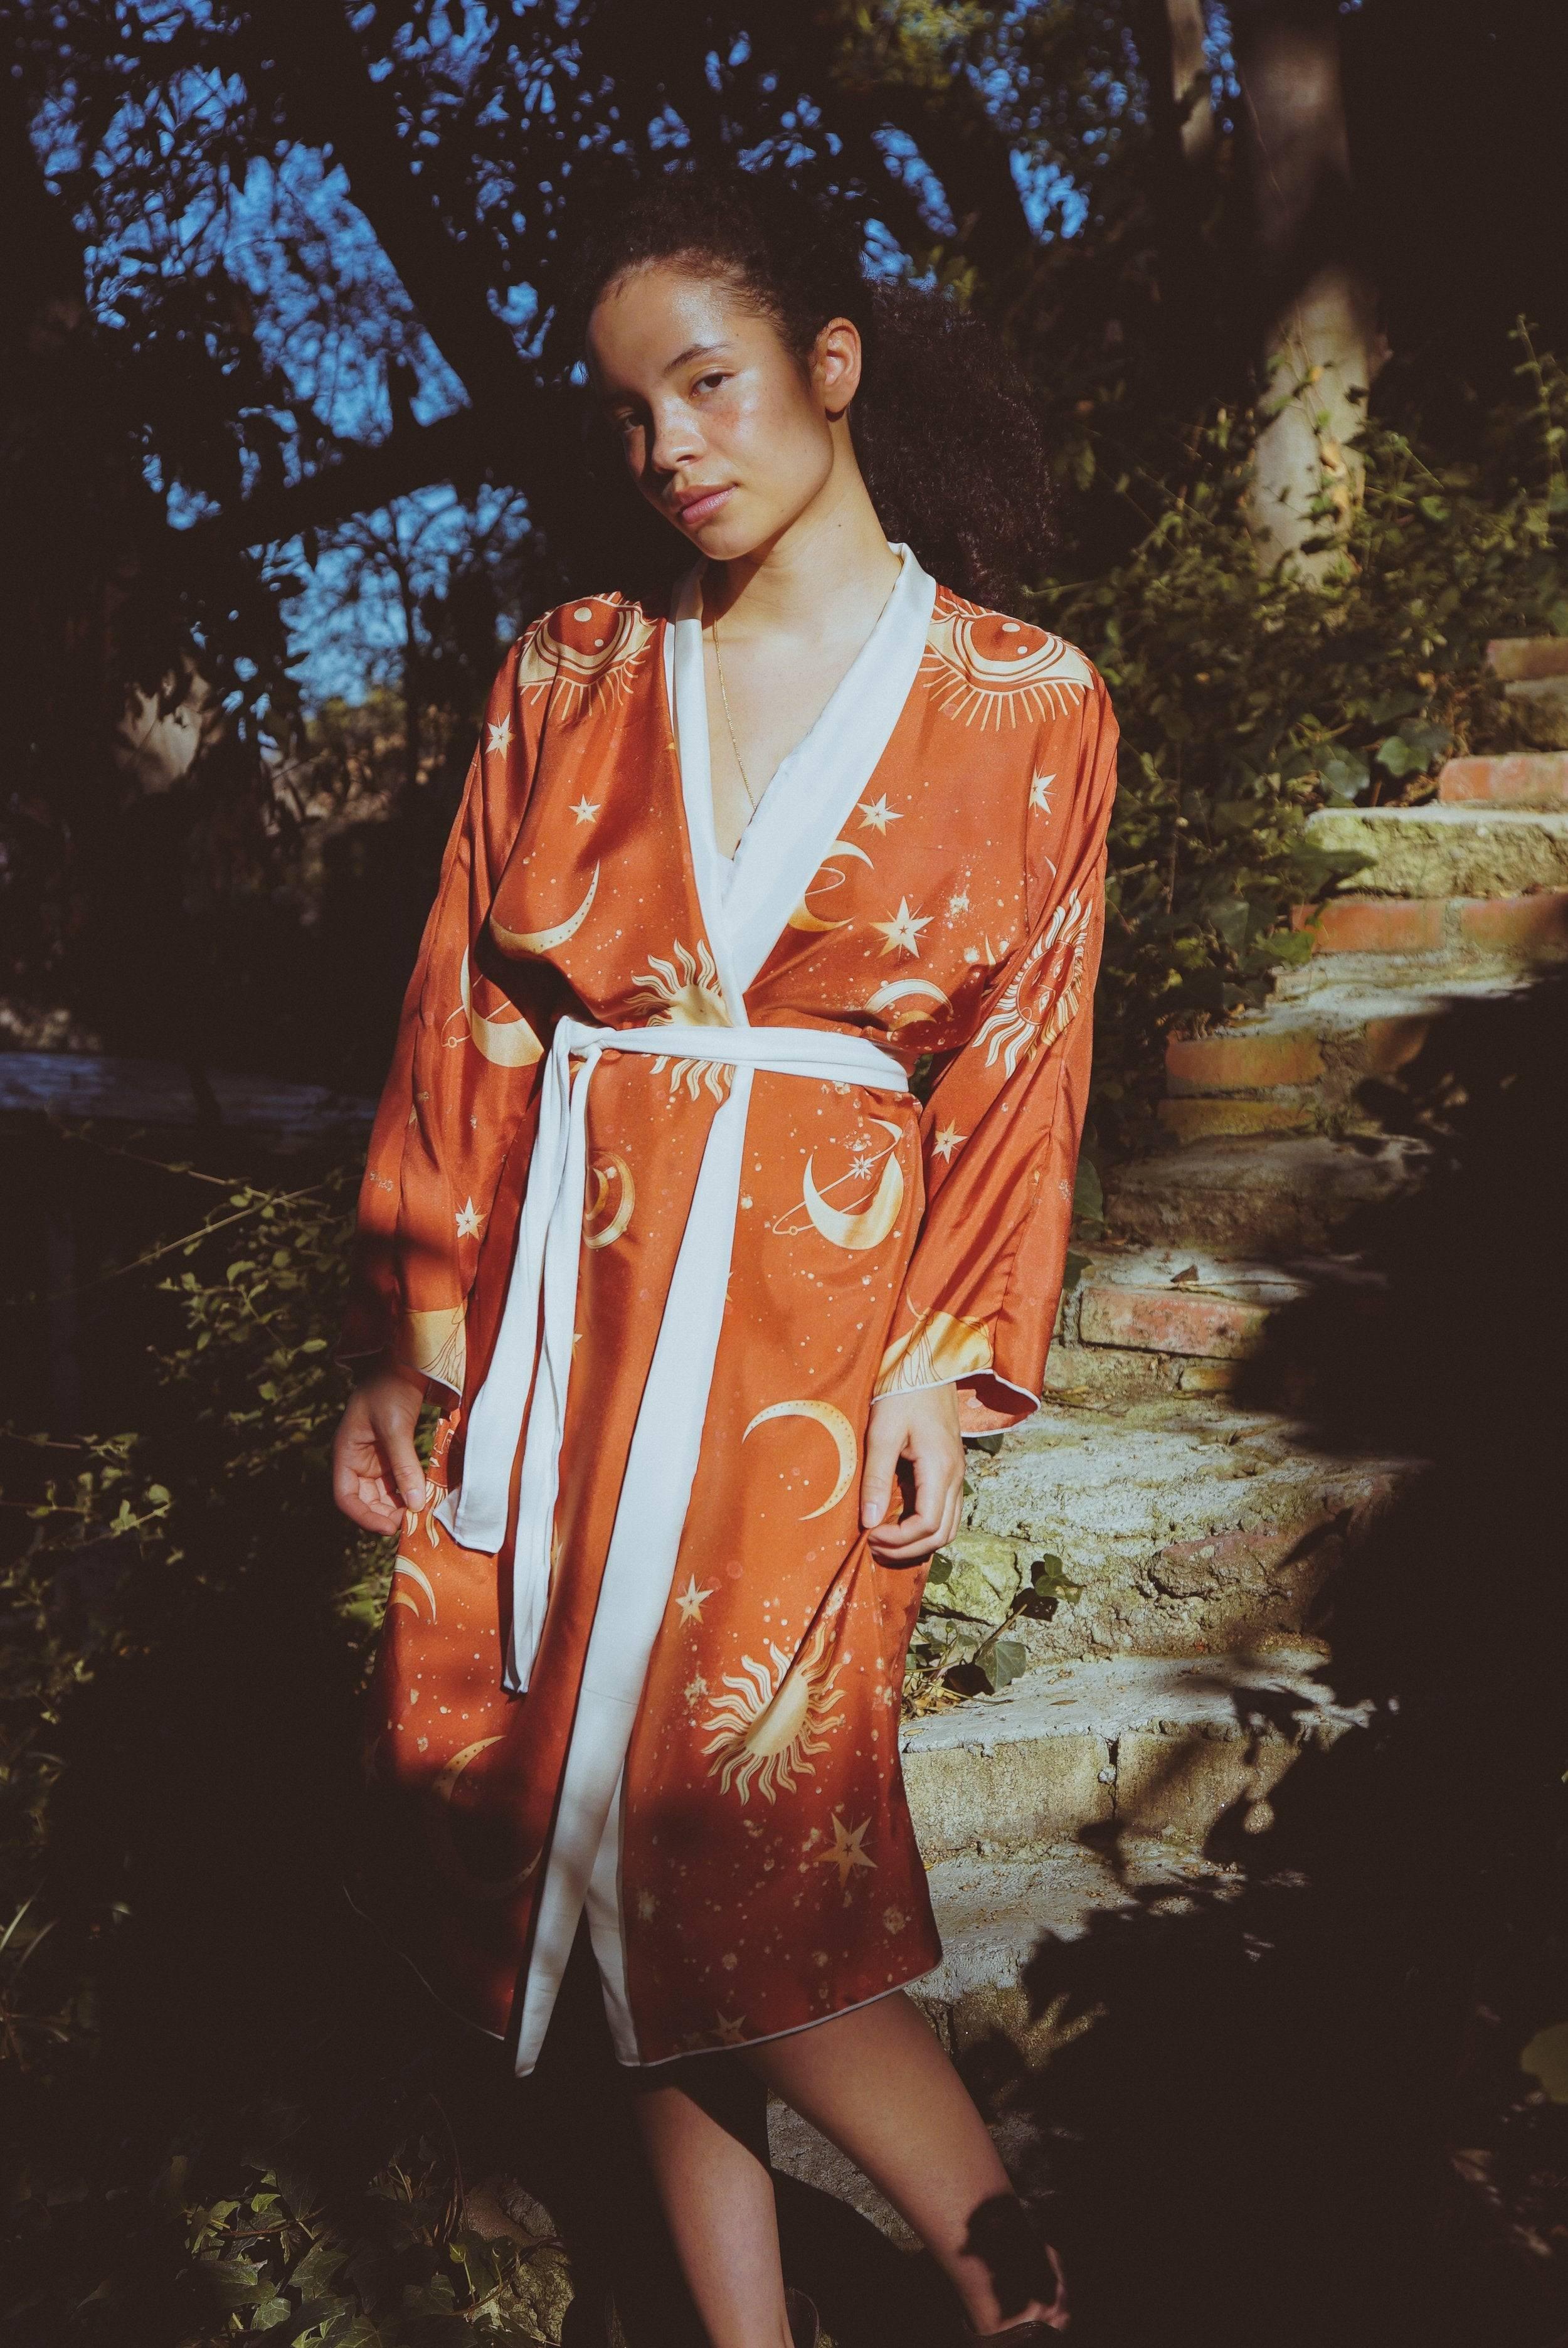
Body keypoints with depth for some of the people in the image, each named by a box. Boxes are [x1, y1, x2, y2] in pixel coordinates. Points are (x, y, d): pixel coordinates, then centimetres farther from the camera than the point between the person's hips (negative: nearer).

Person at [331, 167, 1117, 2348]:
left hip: (820, 1316, -3)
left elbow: (1022, 1073, 2)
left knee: (718, 1811, -13)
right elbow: (465, 1022, 7)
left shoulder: (1025, 703, 3)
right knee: (615, 1821, 5)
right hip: (561, 1305, 3)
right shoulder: (569, 675, 9)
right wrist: (411, 1333, 2)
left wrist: (945, 1367, -5)